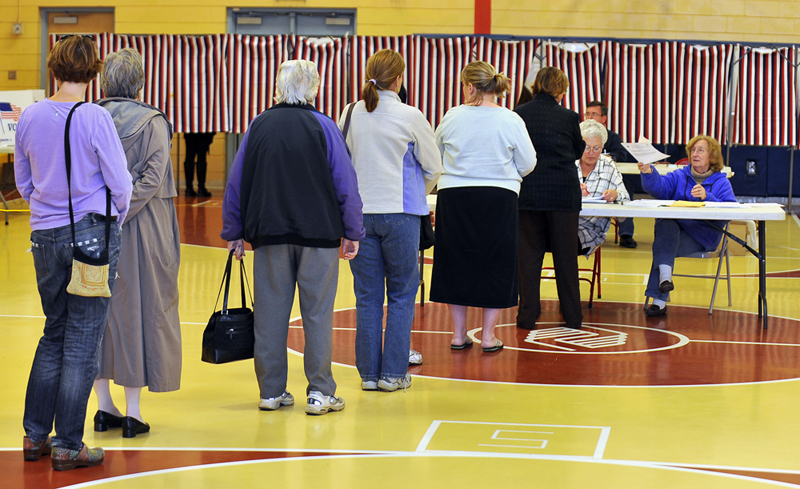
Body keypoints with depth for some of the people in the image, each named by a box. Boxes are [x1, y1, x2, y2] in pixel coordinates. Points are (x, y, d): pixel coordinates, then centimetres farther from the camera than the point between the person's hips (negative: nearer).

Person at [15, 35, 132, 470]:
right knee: (82, 341, 2)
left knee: (55, 333, 19)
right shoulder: (95, 118, -14)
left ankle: (35, 435, 21)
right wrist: (116, 220, 9)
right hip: (92, 234, -5)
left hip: (45, 237, 5)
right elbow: (119, 181, -10)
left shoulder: (30, 117, 2)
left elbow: (23, 180, 11)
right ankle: (67, 447, 6)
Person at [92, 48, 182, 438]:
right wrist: (120, 213, -13)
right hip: (143, 228, -3)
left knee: (101, 311, 11)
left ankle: (104, 406, 16)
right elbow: (151, 178, -15)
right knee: (139, 310, 4)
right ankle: (132, 411, 5)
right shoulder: (152, 122, -7)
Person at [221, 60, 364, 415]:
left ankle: (271, 391, 12)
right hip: (318, 234, -2)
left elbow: (236, 183, 8)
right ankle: (320, 393, 3)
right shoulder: (323, 126, -3)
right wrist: (353, 233, 6)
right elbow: (345, 183, -2)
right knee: (317, 312, 2)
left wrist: (233, 232, 16)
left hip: (269, 234, 2)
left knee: (271, 311, 8)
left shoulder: (258, 126, 4)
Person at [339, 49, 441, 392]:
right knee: (401, 295, 7)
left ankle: (368, 372, 12)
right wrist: (418, 195, 20)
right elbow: (433, 167, 1)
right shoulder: (410, 118, -9)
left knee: (367, 296, 9)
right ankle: (393, 373, 6)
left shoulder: (351, 115, 0)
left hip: (359, 212, 3)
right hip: (399, 212, -3)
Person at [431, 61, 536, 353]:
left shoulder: (452, 117, -5)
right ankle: (488, 336, 9)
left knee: (457, 263, 11)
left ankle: (459, 334, 15)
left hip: (455, 197, 1)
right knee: (494, 263, 8)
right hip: (498, 197, -1)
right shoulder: (511, 121, -7)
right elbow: (527, 164, 0)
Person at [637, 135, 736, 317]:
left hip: (703, 235, -3)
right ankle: (665, 275, -49)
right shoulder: (679, 177, 17)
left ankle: (659, 300, -31)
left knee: (663, 246, -30)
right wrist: (649, 173, -27)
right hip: (673, 230, 3)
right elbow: (659, 187, -5)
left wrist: (707, 197, -21)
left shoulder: (721, 183, 10)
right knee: (665, 223, -34)